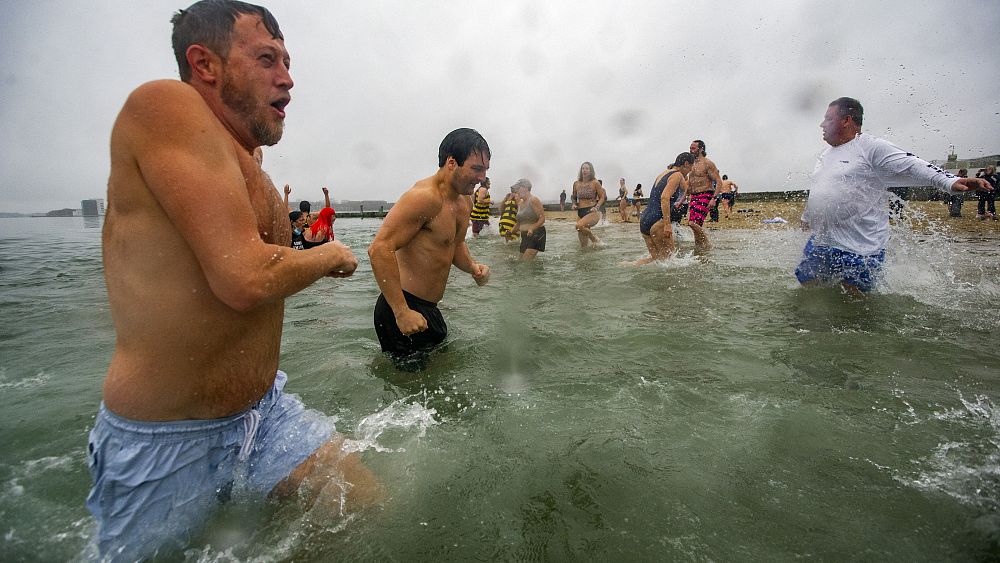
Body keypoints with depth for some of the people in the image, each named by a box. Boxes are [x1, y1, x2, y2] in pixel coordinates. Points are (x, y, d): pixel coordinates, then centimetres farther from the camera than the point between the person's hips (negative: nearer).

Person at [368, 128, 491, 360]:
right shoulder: (424, 197, -21)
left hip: (429, 308, 10)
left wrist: (472, 267, 1)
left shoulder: (464, 202, 9)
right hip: (403, 309, -9)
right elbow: (380, 249, -27)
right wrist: (402, 312, -29)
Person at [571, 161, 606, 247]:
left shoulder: (594, 183, -4)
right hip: (580, 213, 5)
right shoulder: (576, 184, 7)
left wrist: (597, 207, -16)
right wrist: (574, 204, 1)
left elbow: (602, 197, 0)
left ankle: (595, 239, -9)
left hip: (592, 212, -5)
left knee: (579, 225, -33)